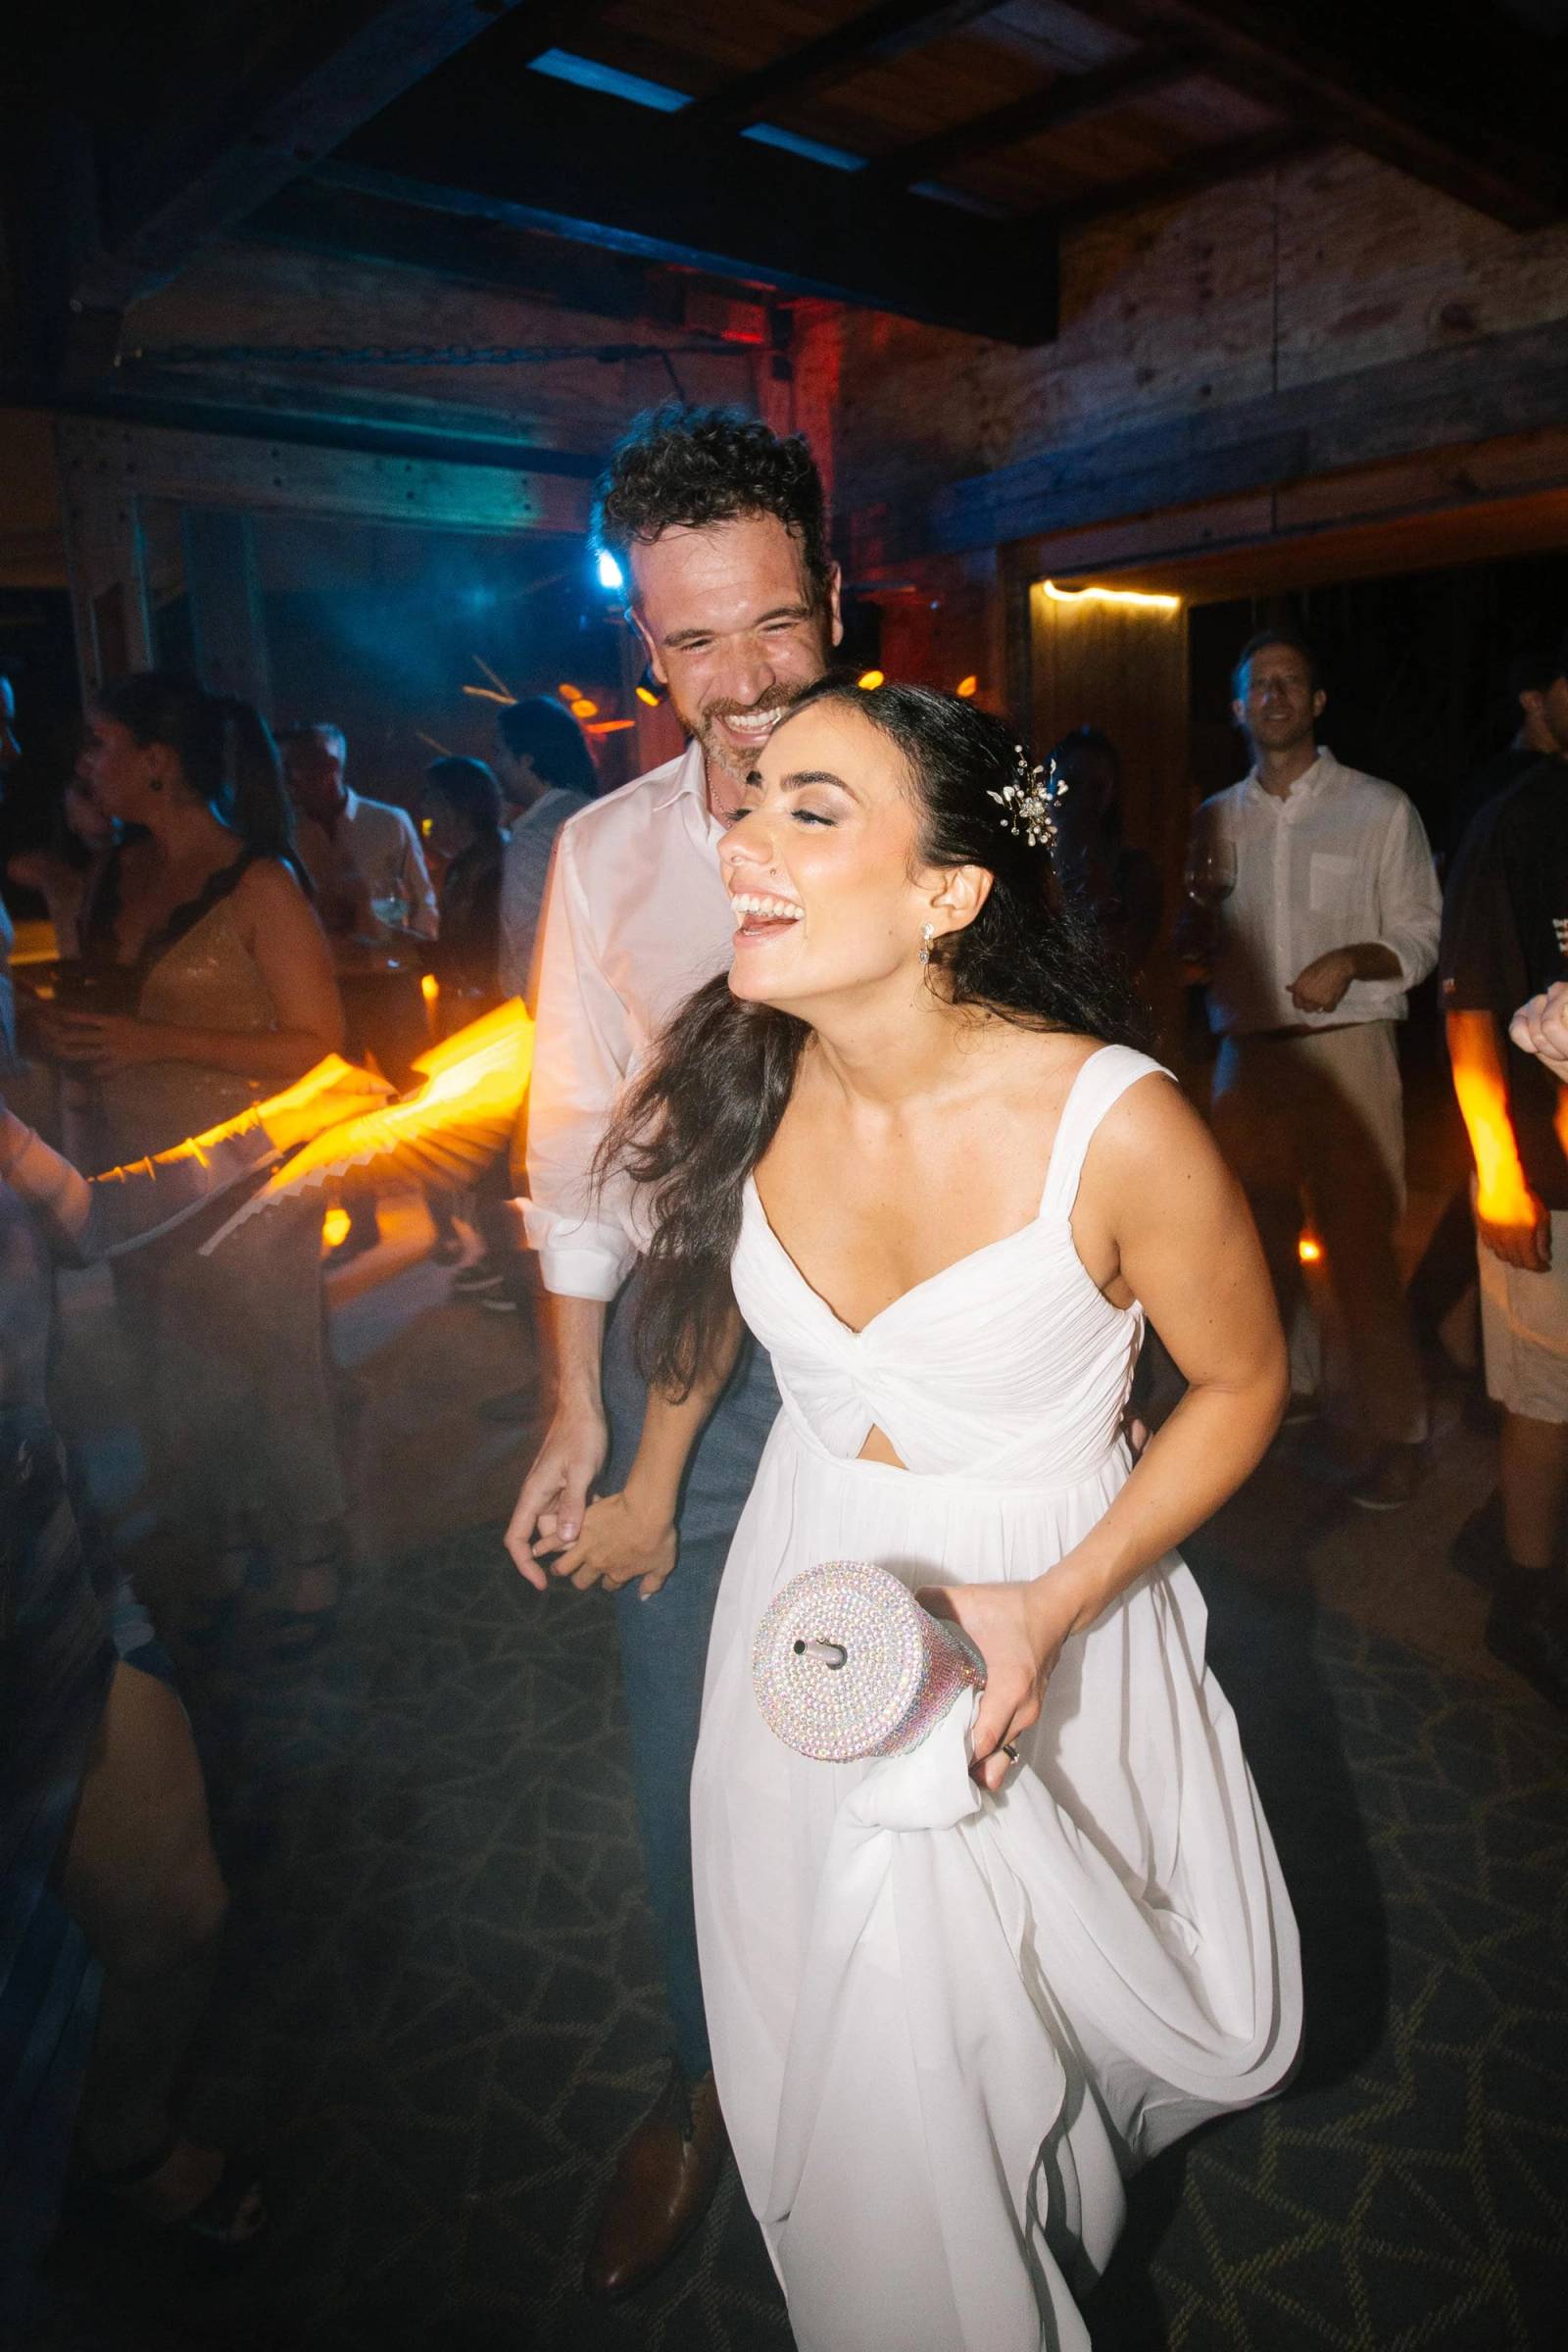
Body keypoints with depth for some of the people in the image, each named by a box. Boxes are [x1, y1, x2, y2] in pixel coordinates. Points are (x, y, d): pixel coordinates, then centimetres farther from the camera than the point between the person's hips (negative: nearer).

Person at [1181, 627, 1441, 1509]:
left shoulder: (1380, 809, 3)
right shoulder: (1217, 818, 13)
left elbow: (1421, 936, 2)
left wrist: (1352, 960, -17)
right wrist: (1194, 941, -5)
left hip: (1346, 1049, -3)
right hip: (1247, 1054, 4)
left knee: (1362, 1244, -4)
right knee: (1257, 1238, 9)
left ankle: (1397, 1432, 9)